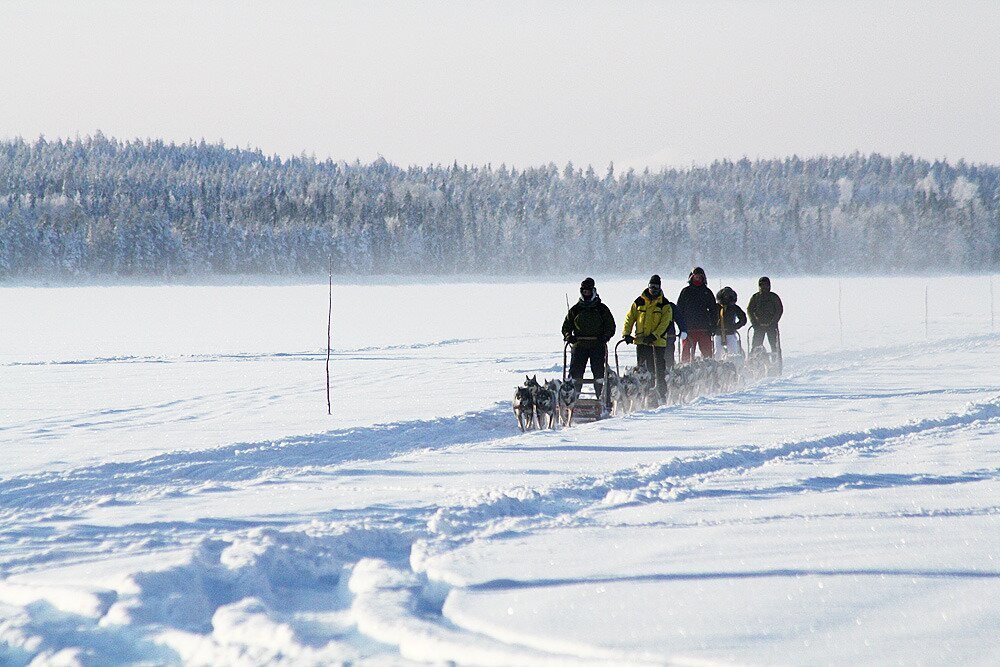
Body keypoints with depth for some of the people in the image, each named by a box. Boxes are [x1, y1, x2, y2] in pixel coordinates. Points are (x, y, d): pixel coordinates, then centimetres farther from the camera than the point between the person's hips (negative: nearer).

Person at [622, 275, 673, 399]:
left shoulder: (665, 305, 1)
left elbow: (665, 323, -8)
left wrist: (654, 335, -19)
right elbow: (630, 318, 9)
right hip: (641, 340, 2)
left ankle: (661, 393, 4)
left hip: (658, 341, -2)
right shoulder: (639, 302, 9)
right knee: (641, 367, 0)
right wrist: (626, 334, -6)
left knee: (659, 368, -1)